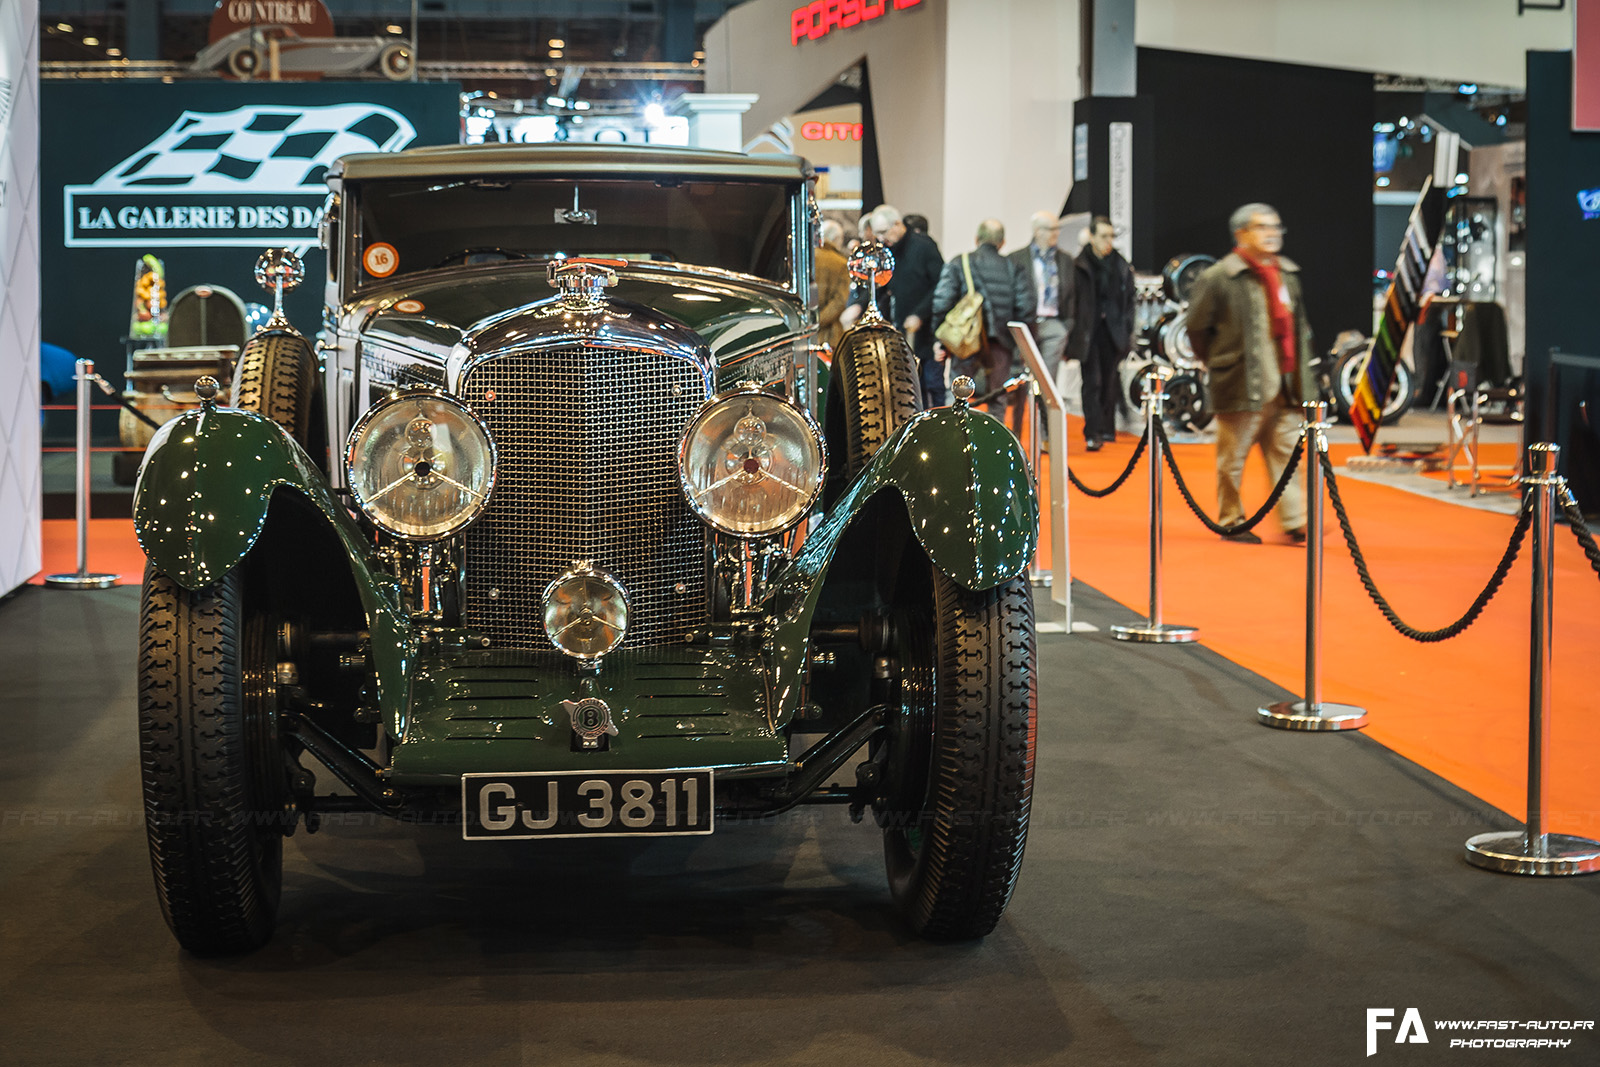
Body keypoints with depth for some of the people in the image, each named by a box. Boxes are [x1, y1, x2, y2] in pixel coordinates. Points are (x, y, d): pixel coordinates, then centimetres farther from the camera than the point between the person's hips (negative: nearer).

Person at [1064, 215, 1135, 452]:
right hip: (1088, 332, -3)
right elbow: (1071, 299, -3)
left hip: (1112, 332, 3)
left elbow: (1128, 300, 13)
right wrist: (1070, 333, -8)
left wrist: (1129, 331, 8)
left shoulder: (1121, 266, 9)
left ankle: (1107, 428, 23)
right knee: (1092, 382, -9)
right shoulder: (1079, 266, -2)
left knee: (1109, 382, 9)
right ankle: (1092, 434, -11)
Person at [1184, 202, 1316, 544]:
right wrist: (1218, 362, 4)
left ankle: (1295, 522, 6)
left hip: (1285, 387, 6)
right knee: (1233, 457, 3)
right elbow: (1197, 327, -1)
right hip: (1242, 387, -6)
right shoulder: (1219, 277, -8)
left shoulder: (1288, 275, 13)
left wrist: (1298, 364, 17)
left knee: (1287, 452, 4)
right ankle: (1231, 522, 15)